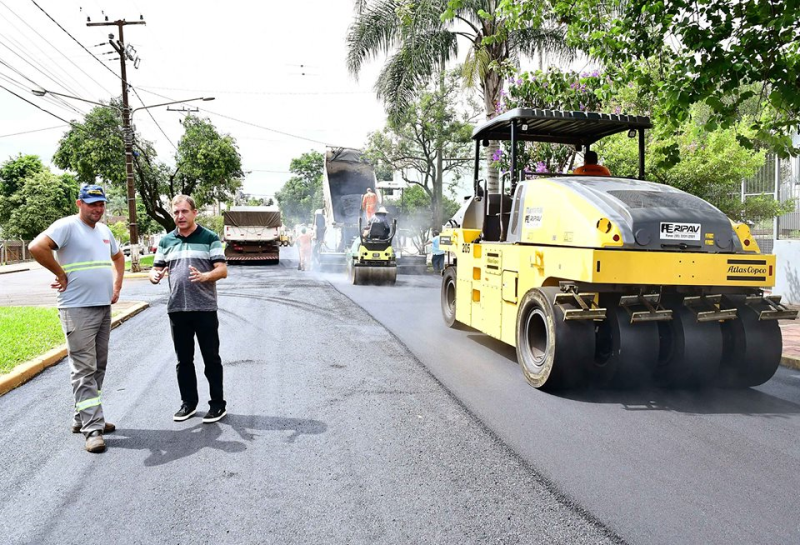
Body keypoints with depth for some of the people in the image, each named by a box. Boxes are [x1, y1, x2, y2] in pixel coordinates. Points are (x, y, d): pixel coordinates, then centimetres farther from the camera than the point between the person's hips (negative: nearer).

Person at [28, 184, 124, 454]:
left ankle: (83, 418, 25)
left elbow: (118, 256, 29)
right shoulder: (67, 226, -10)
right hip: (77, 310, -8)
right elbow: (36, 247, -24)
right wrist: (61, 273, -15)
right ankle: (92, 429, -6)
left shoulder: (104, 230, 14)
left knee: (98, 367, 13)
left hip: (104, 308, 8)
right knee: (84, 370, -7)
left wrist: (117, 285, 16)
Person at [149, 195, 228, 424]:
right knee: (183, 360, 13)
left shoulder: (210, 238, -1)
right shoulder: (166, 241, 11)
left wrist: (204, 276, -27)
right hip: (177, 308, 4)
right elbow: (156, 268, 12)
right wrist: (154, 276, -13)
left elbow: (222, 270, -7)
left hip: (205, 308, -4)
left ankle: (218, 404, 13)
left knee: (211, 358, 3)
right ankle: (188, 402, 26)